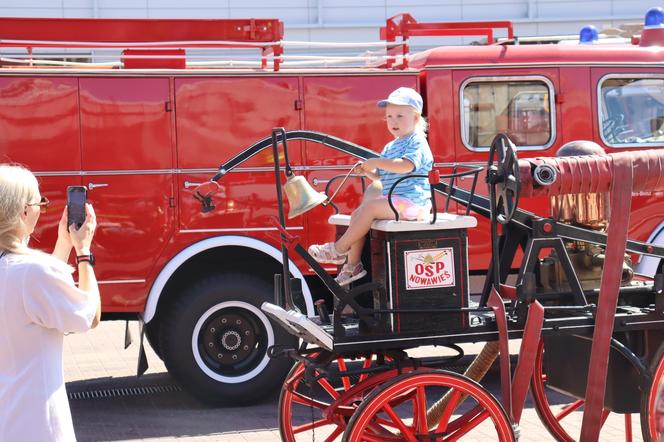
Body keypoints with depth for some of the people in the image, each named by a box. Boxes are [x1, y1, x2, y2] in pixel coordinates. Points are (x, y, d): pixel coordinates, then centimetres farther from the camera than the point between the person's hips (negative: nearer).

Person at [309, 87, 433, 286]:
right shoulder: (390, 147, 20)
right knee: (357, 214, -2)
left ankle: (339, 249, -12)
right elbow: (381, 177, 25)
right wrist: (368, 171, 4)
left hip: (410, 202, -9)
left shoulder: (417, 142, -8)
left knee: (369, 207, -23)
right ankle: (353, 265, -1)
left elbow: (406, 166, -27)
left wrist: (377, 162, -22)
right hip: (392, 201, 9)